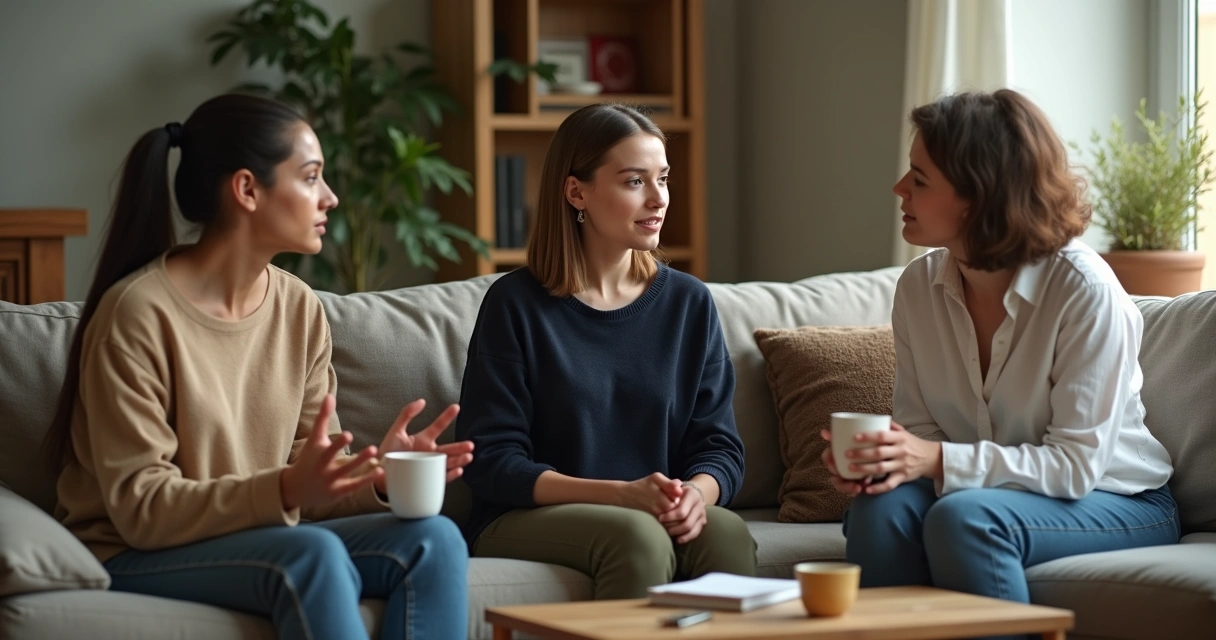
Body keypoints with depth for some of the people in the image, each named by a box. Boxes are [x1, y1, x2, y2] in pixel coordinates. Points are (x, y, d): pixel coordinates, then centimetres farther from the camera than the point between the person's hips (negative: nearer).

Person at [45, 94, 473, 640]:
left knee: (434, 539, -19)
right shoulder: (136, 313, -15)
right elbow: (141, 508, -18)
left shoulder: (300, 308, 5)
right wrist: (285, 490, -32)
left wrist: (374, 476, -18)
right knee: (311, 553, -34)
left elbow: (313, 479, 5)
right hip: (135, 560, -6)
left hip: (259, 539, 6)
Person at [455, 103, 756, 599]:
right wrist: (621, 494, -21)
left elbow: (719, 445, 7)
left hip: (658, 518, 3)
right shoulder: (515, 304, -2)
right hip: (525, 521, -3)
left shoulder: (689, 304, 10)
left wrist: (696, 494, -18)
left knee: (725, 531, -30)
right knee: (639, 537, -34)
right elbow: (492, 461, -7)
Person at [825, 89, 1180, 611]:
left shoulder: (1083, 289, -20)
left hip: (1116, 503, -4)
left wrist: (940, 460, -31)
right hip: (987, 490, 5)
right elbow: (919, 425, 2)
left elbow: (1076, 462, -20)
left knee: (964, 516, -34)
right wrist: (887, 458, -23)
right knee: (883, 505, -27)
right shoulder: (919, 286, -2)